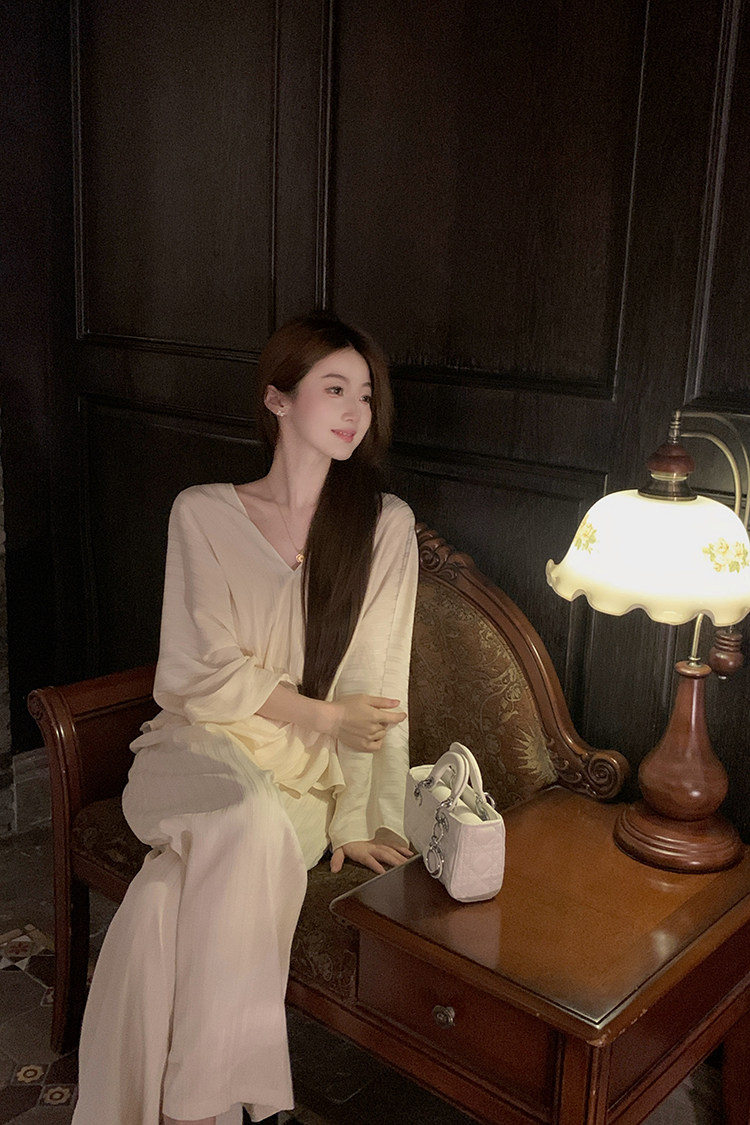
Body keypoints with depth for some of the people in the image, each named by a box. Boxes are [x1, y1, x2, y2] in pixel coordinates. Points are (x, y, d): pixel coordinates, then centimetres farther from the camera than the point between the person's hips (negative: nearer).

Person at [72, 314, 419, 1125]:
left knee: (171, 893, -29)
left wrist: (356, 820, -11)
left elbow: (376, 681, -4)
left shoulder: (384, 524, 0)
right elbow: (205, 673, -4)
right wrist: (325, 714, -12)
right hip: (204, 744, 0)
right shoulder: (204, 513, 1)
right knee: (252, 818, -34)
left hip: (310, 774, 0)